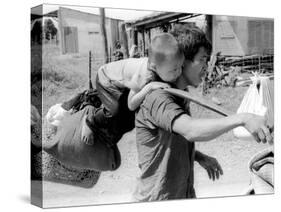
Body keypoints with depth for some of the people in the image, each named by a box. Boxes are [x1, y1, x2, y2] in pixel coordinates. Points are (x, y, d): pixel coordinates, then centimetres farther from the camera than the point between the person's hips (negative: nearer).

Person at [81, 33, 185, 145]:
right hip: (106, 79, -7)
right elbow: (131, 105, -38)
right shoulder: (142, 77, -45)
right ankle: (89, 123, 7)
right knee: (114, 109, -19)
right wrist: (149, 87, -50)